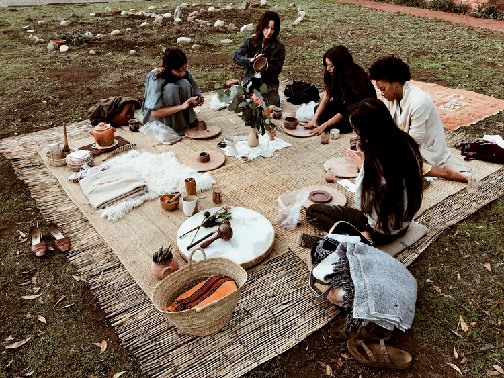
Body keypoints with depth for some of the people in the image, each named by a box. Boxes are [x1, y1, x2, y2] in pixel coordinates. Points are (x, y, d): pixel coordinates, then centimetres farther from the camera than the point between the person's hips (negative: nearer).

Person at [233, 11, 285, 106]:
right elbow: (236, 57, -7)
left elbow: (278, 69, -6)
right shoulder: (251, 41, -4)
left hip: (269, 83, -1)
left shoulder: (279, 46, -7)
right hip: (250, 80, 1)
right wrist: (251, 60, -25)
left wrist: (267, 66, -28)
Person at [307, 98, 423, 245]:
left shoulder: (374, 160, -32)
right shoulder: (407, 142, -9)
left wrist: (361, 166, -10)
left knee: (312, 212, 1)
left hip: (381, 232, -9)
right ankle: (364, 236, 16)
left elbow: (362, 205, -20)